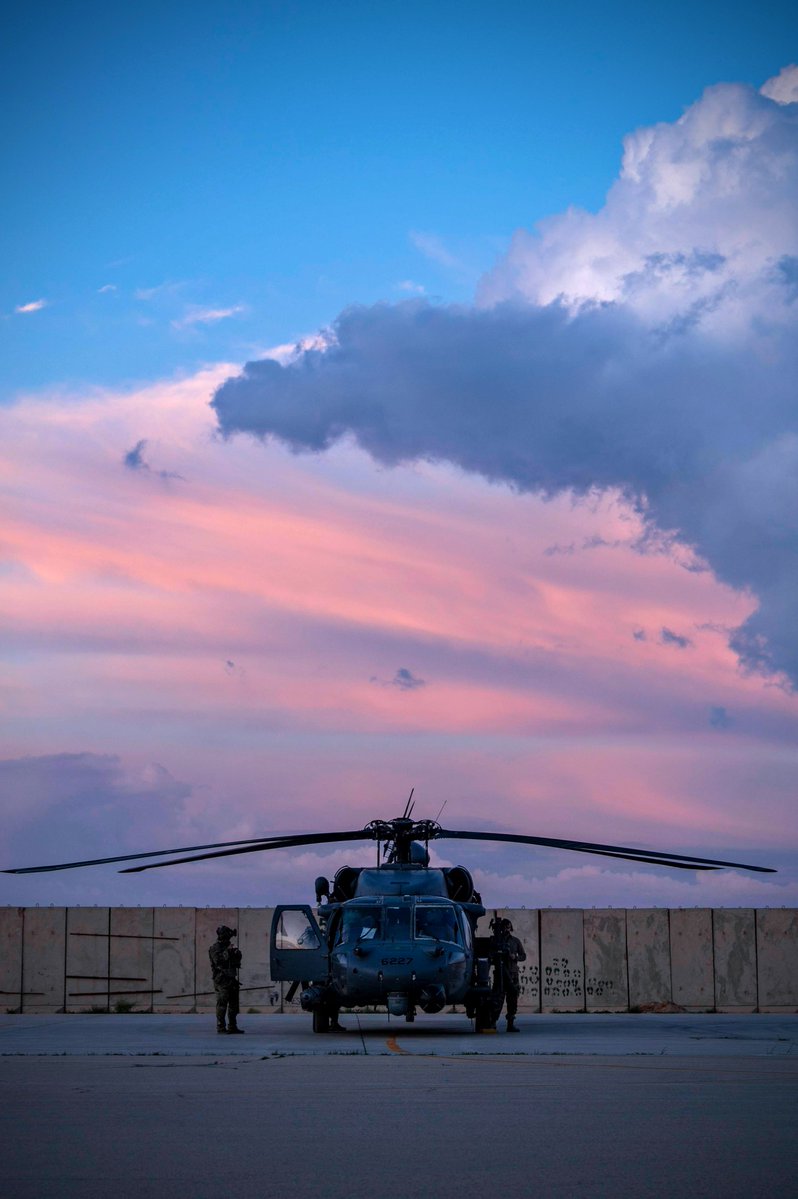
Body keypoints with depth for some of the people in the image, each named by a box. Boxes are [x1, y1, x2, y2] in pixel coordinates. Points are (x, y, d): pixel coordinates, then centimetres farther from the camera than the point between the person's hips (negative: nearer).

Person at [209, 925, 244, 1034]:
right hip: (221, 979, -8)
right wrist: (227, 952, -22)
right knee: (222, 1003, -9)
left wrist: (236, 953, -5)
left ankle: (232, 1026, 14)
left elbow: (238, 960, 15)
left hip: (231, 979, 8)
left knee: (233, 1003, 9)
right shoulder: (215, 948, -5)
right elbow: (217, 960, -20)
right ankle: (221, 1027, -8)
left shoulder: (228, 946, 16)